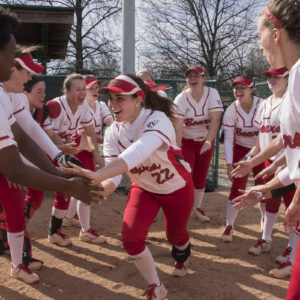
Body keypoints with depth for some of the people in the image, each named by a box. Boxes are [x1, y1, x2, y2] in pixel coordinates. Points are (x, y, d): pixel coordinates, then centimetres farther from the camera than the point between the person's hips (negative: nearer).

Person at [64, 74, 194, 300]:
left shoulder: (157, 120, -35)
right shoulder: (113, 133, -16)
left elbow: (137, 153, -54)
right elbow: (113, 176, -24)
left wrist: (96, 175, -67)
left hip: (177, 187, -3)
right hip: (144, 188, 4)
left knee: (175, 234, 17)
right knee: (131, 238, -13)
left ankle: (182, 258, 58)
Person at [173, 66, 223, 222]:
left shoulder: (212, 94, -10)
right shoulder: (181, 99, -12)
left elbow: (215, 119, -18)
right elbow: (178, 124, -21)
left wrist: (209, 140, -30)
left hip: (205, 141, 2)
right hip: (186, 141, -2)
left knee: (201, 177, 11)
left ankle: (197, 208, 27)